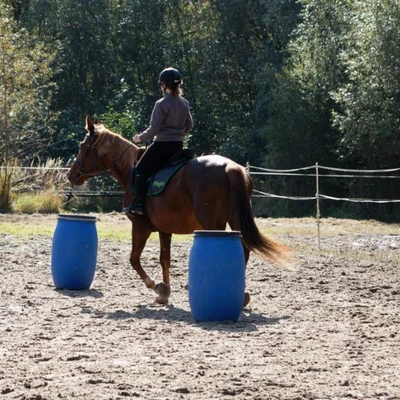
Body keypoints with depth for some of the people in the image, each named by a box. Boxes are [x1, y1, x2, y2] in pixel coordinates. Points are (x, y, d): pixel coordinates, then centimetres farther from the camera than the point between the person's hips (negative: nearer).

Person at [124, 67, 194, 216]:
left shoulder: (161, 104, -16)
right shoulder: (184, 103, 5)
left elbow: (154, 129, -16)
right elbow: (189, 125, 13)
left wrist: (140, 138, -2)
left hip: (162, 145, -7)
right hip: (178, 146, 7)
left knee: (141, 169, 3)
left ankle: (138, 204, -7)